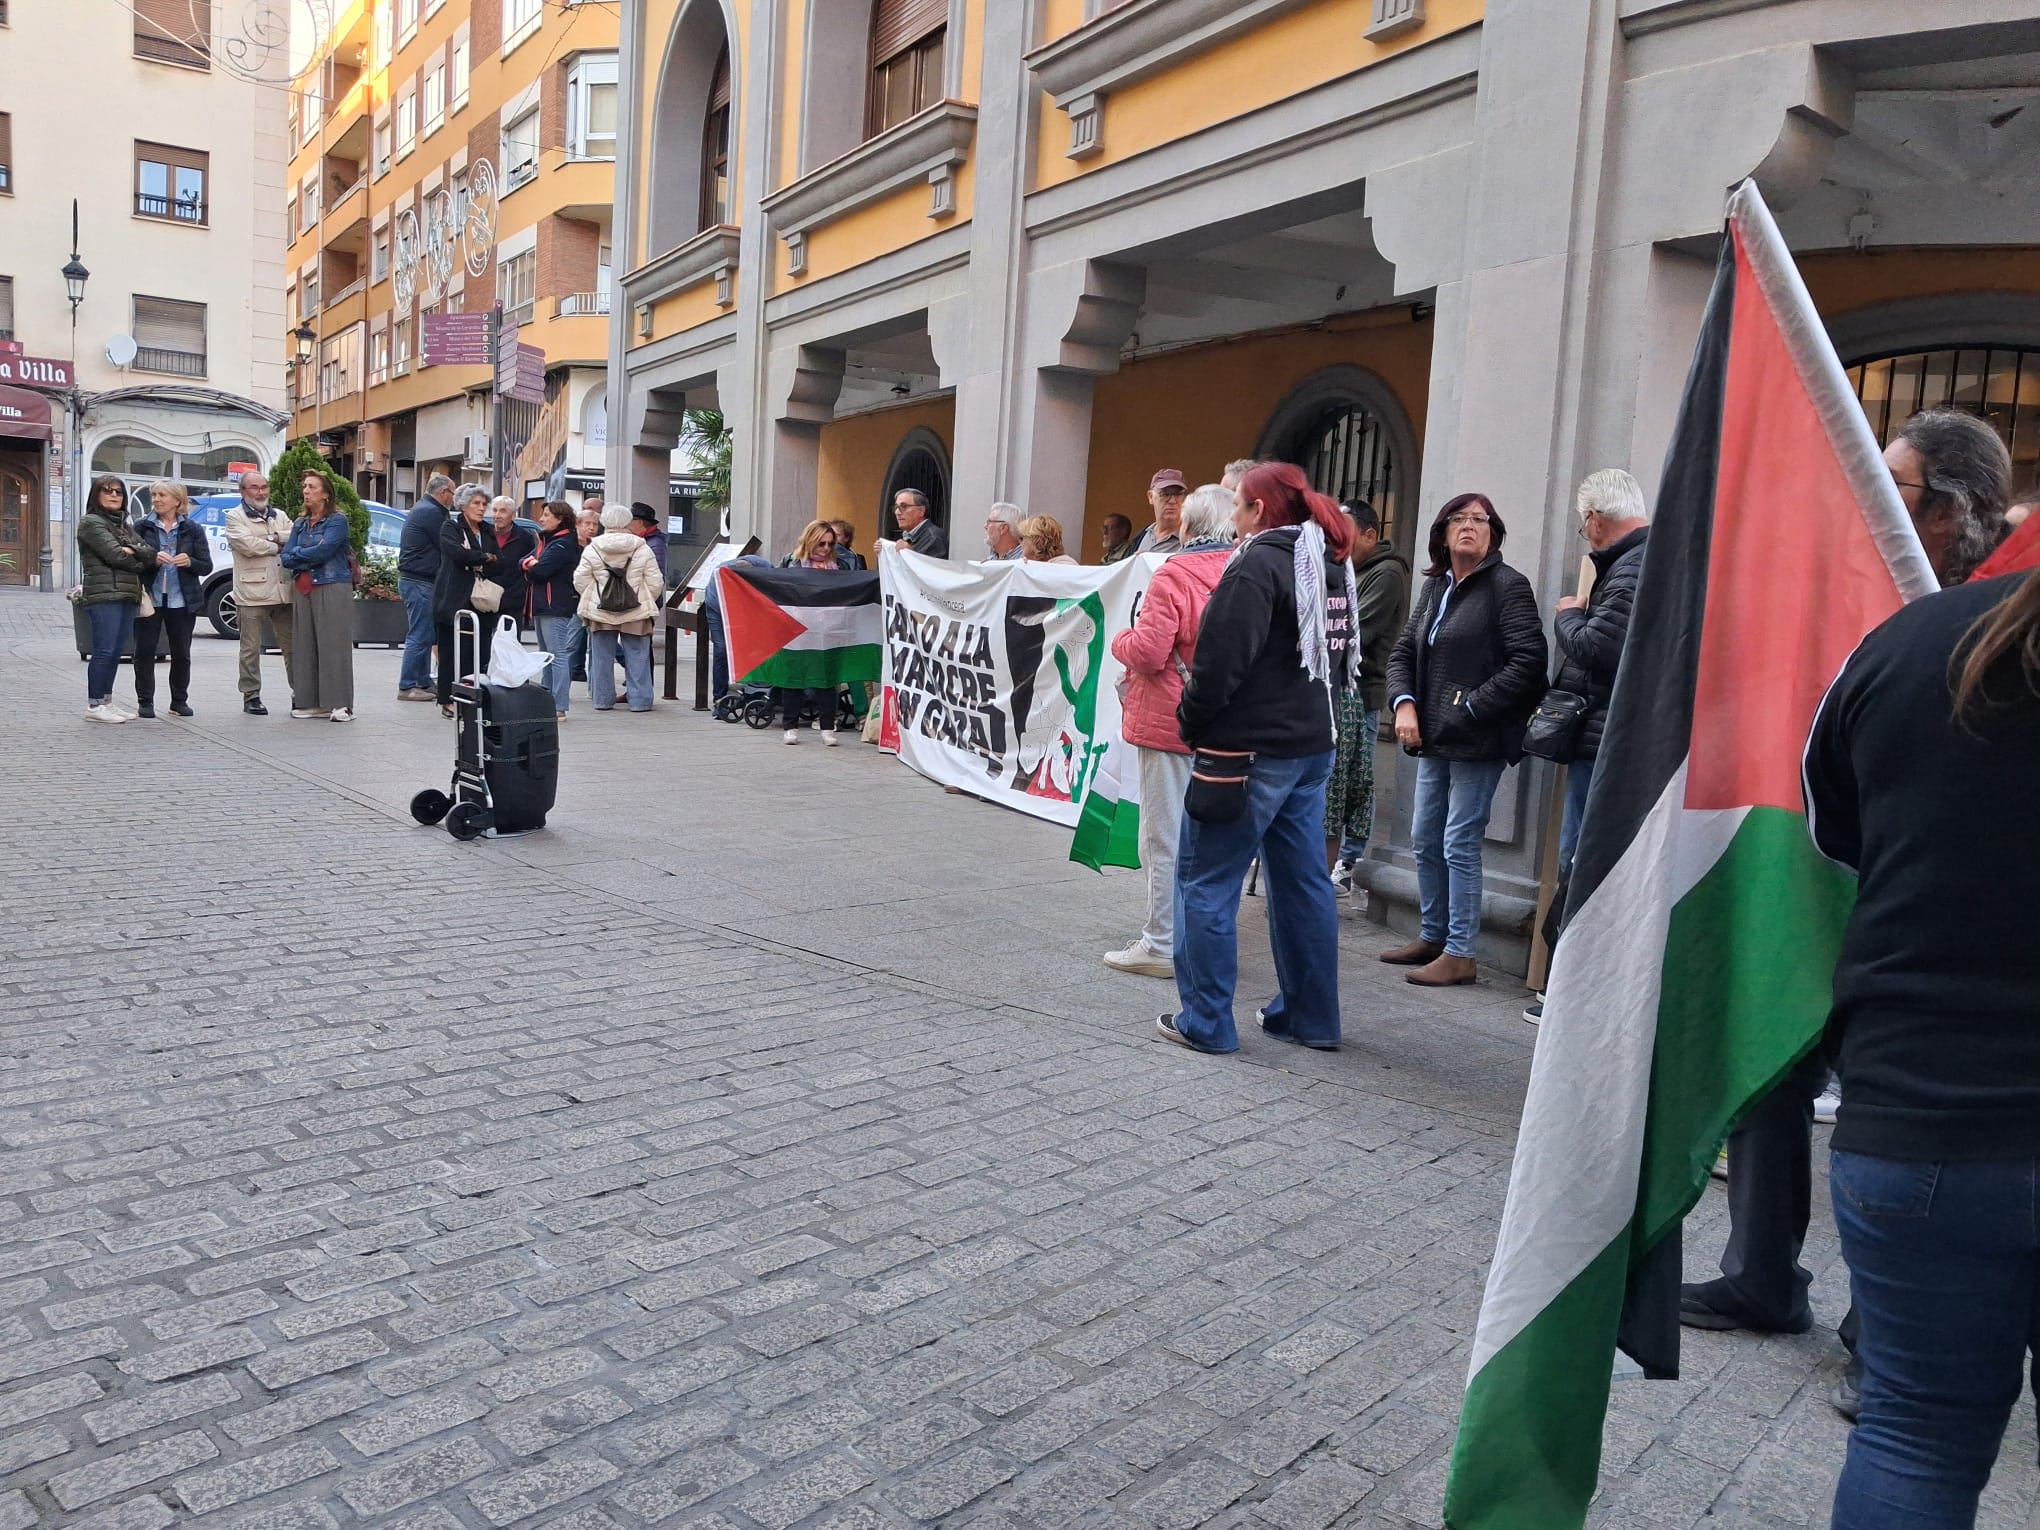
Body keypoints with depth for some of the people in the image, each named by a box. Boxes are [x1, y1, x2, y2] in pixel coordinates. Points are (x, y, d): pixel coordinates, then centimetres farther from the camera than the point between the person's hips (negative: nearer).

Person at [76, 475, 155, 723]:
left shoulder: (124, 526, 23)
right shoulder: (91, 522, 0)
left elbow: (149, 553, 10)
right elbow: (114, 555, -11)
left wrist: (135, 550, -10)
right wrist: (144, 561, 3)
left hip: (127, 595, 7)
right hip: (103, 594, -7)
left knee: (116, 651, 9)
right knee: (104, 651, -8)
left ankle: (106, 701, 14)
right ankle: (94, 705, -4)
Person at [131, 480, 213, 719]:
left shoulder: (192, 529, 5)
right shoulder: (142, 527, 5)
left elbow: (207, 566, 3)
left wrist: (189, 562, -17)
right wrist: (153, 558, -17)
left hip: (181, 601, 0)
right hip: (149, 599, 0)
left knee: (181, 654, 7)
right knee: (144, 652, 2)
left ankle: (179, 701, 18)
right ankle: (145, 702, 10)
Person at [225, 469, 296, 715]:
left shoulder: (279, 516, 19)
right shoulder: (235, 517, 3)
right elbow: (248, 545, -13)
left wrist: (274, 537, -11)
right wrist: (279, 546, -3)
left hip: (282, 591, 4)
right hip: (252, 593, -4)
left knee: (292, 646, 6)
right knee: (251, 649, 1)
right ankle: (251, 697, 7)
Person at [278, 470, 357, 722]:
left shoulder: (337, 521, -2)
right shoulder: (299, 524, 17)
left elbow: (323, 550, -15)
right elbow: (285, 558, 8)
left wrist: (297, 553, -1)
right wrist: (310, 558, -7)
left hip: (333, 590, -6)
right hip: (304, 590, 6)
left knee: (333, 645, -8)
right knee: (305, 645, 4)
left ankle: (340, 704, -8)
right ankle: (310, 701, 9)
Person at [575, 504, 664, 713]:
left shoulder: (592, 550, -1)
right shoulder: (643, 550, -4)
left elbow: (580, 582, 0)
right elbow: (655, 583, -2)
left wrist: (592, 600, 16)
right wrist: (646, 602, 14)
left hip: (600, 611, 1)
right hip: (636, 612, -1)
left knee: (602, 657, 9)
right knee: (637, 657, 4)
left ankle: (602, 699, 13)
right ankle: (640, 700, 5)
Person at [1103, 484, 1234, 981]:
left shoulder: (1174, 575, -15)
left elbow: (1148, 651, -19)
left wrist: (1121, 641, 1)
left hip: (1170, 724, -6)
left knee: (1166, 839, 2)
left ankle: (1162, 945, 8)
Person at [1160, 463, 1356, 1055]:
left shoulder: (1257, 565, -14)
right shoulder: (1332, 566, 13)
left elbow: (1221, 660, -20)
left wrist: (1192, 721, -6)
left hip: (1249, 749, -9)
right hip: (1313, 745, 9)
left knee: (1206, 882, 0)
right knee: (1303, 882, 14)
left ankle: (1205, 1022, 4)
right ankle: (1311, 1017, 23)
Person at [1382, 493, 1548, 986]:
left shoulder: (1507, 586, -8)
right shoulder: (1435, 586, 14)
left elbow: (1528, 661, -16)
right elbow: (1402, 652, 16)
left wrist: (1471, 708, -17)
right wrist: (1404, 703, -1)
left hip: (1479, 740, -8)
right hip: (1434, 740, 8)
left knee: (1459, 843, -5)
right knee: (1425, 839, 14)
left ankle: (1460, 953, 3)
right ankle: (1433, 936, 27)